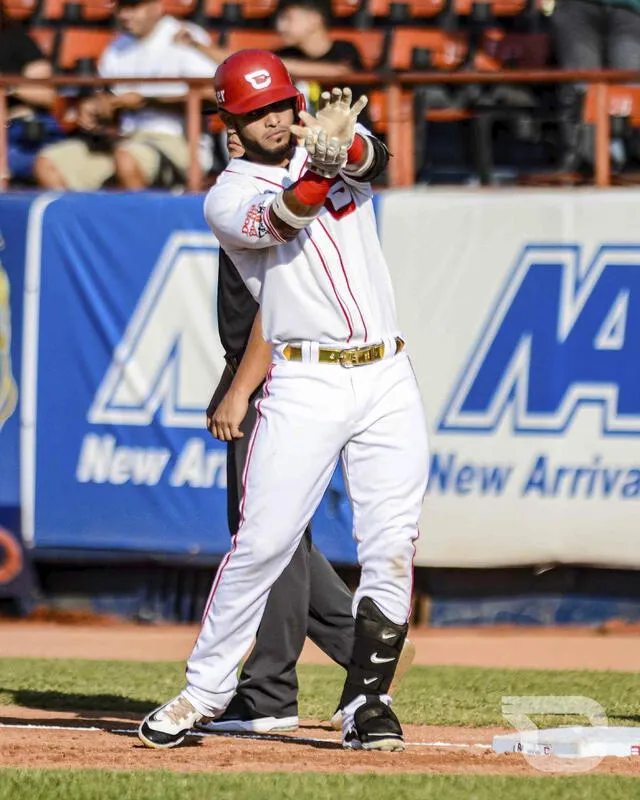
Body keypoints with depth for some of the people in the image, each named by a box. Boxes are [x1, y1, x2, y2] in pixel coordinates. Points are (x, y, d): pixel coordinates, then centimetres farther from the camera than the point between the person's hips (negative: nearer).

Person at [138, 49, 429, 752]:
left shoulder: (334, 137, 10)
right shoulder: (228, 199, 0)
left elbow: (375, 160, -13)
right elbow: (285, 220, -22)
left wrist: (346, 148, -37)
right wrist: (321, 166, -42)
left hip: (388, 380, 3)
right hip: (305, 386, -3)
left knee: (391, 548, -4)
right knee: (261, 543, -6)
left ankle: (365, 702, 3)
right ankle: (205, 691, 5)